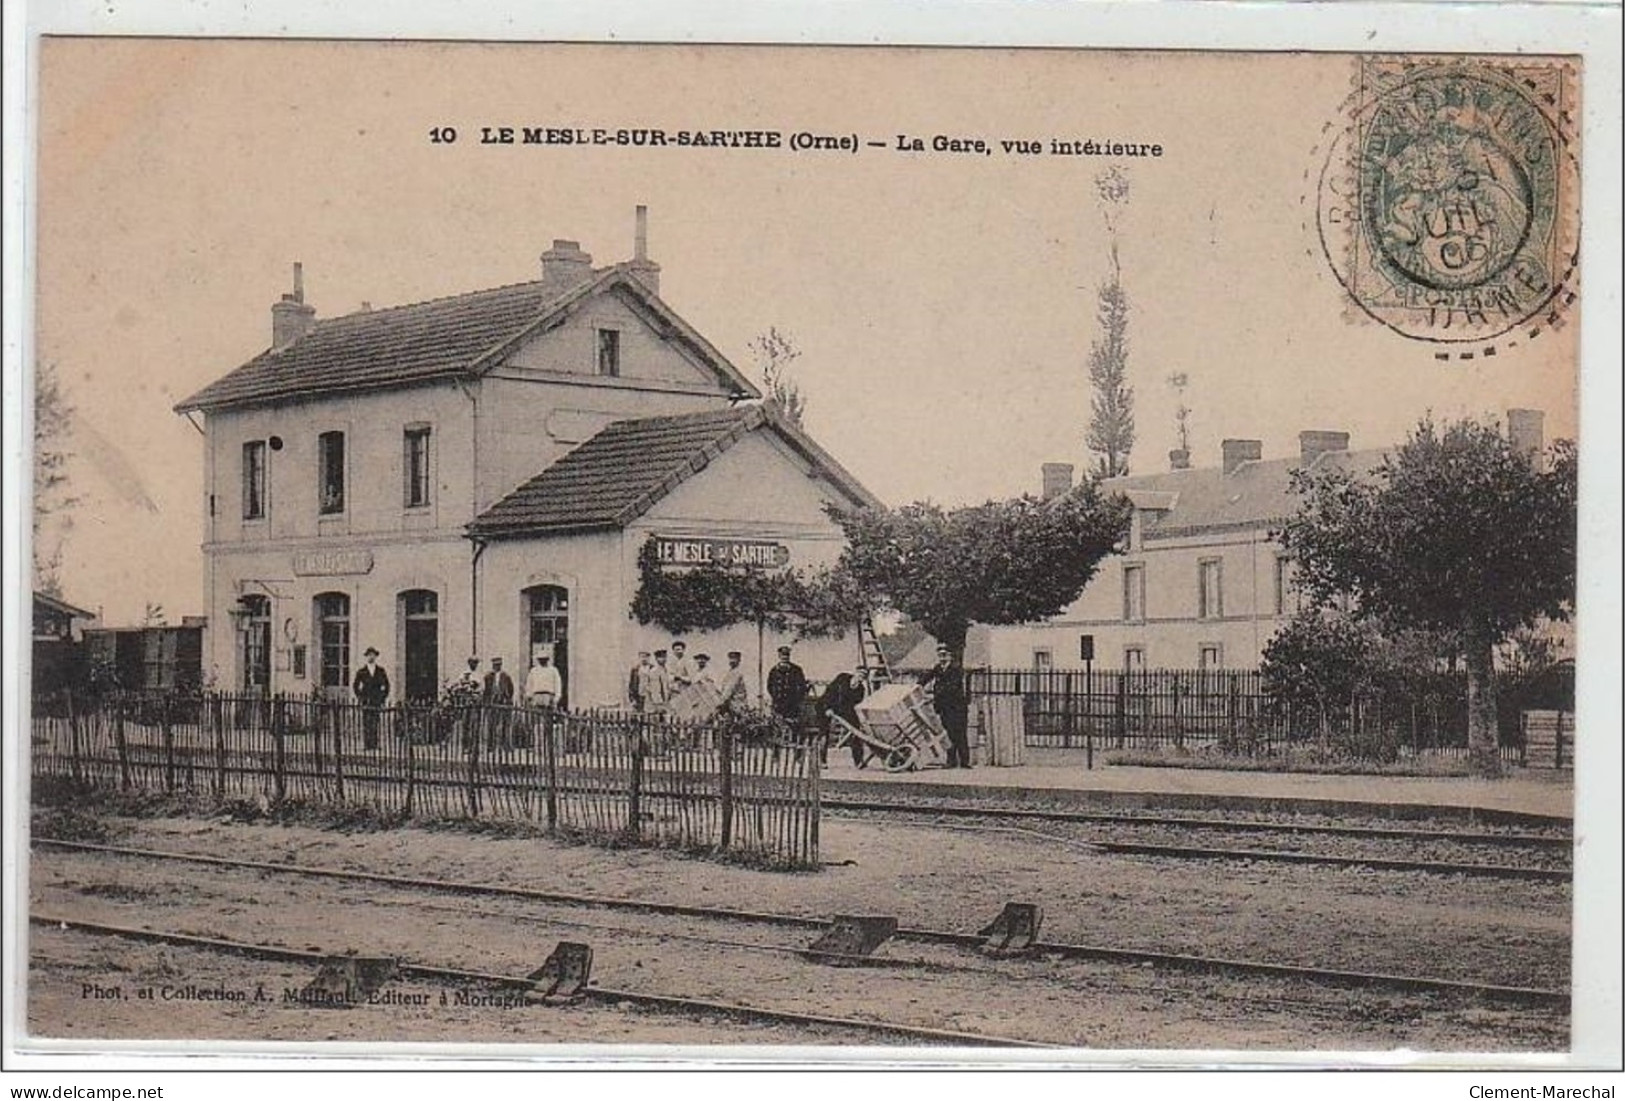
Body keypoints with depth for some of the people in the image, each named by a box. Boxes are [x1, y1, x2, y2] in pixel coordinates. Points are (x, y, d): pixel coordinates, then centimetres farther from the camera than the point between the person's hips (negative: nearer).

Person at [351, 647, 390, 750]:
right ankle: (366, 745, -6)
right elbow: (355, 686, 15)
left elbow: (387, 685, 16)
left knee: (375, 725, -6)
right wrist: (359, 697, 5)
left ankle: (374, 745, -5)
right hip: (366, 702, 0)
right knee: (366, 725, -7)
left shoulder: (381, 671, 10)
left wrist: (383, 698, 7)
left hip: (377, 702, 1)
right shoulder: (361, 672, 8)